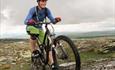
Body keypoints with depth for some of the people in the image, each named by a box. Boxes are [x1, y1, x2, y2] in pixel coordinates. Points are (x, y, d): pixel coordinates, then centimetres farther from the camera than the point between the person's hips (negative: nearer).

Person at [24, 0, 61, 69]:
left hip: (40, 28, 4)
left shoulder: (47, 10, -15)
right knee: (34, 33, -40)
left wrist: (56, 19, -47)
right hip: (31, 27, -3)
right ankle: (34, 51, -20)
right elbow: (25, 21, -34)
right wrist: (29, 21, -58)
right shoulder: (33, 9, -25)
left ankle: (52, 63, -6)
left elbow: (53, 21, -23)